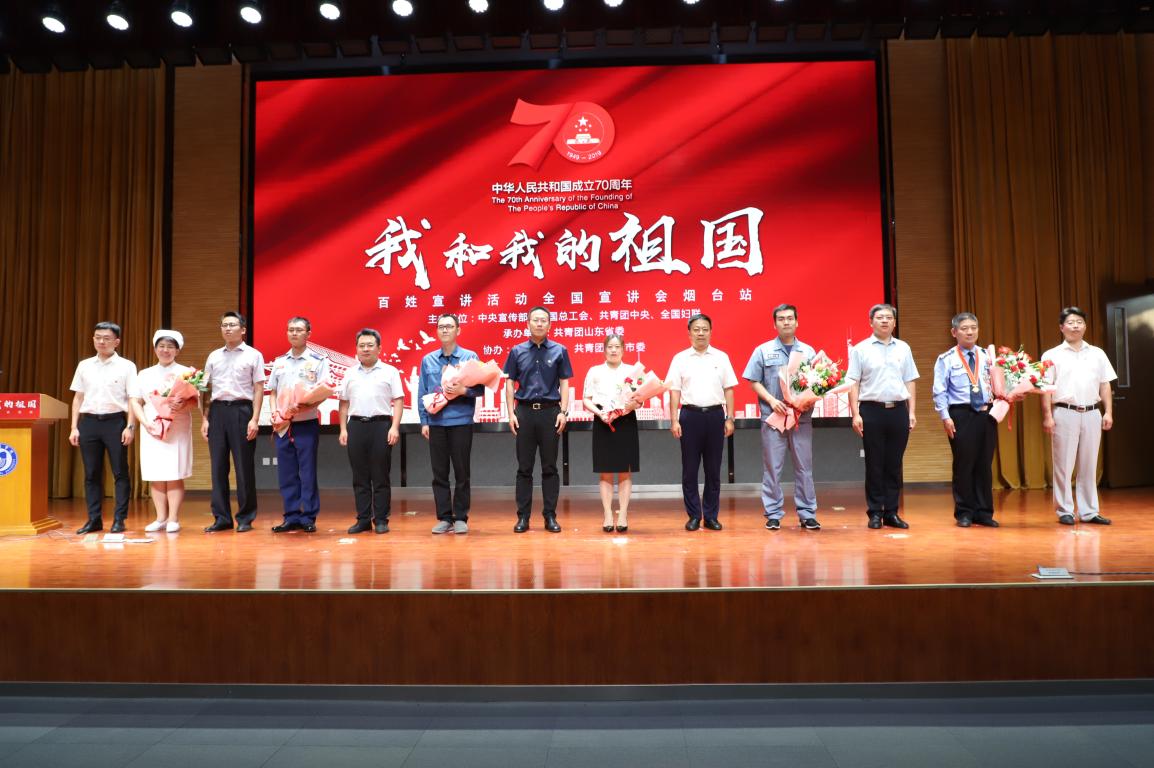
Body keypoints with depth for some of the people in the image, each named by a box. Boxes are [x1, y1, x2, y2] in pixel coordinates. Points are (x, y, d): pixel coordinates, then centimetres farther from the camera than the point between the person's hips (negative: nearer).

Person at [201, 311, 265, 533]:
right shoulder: (213, 356, 15)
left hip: (241, 410, -4)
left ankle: (245, 518, 9)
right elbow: (207, 389, 14)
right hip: (217, 411, 4)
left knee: (244, 466, 0)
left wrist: (254, 419, -9)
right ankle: (221, 517, 13)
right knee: (218, 465, 5)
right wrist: (205, 418, 6)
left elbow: (258, 390, -1)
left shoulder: (253, 355, 4)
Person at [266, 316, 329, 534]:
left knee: (308, 473, -1)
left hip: (307, 424, -4)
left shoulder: (318, 361, -1)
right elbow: (273, 392, 16)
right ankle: (291, 517, 15)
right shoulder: (279, 362, 13)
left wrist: (308, 405, -22)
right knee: (286, 473, 7)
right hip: (282, 425, 4)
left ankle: (308, 518, 7)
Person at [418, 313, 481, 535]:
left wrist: (463, 390, -20)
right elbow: (422, 393, 9)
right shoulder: (427, 360, 9)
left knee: (462, 472, 3)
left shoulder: (470, 357, 1)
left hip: (461, 421, -2)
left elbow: (480, 388, -2)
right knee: (439, 473, 6)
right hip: (436, 422, 3)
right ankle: (444, 518, 15)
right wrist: (424, 421, 3)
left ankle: (461, 518, 12)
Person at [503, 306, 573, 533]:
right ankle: (523, 516, 12)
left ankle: (550, 516, 12)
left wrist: (563, 412, -6)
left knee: (549, 467, 5)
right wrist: (511, 413, -2)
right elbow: (509, 384, 7)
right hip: (525, 412, 1)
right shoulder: (517, 351, 7)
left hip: (550, 412, -1)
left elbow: (564, 384, 4)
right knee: (524, 467, 5)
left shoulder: (559, 351, 4)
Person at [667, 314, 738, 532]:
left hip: (715, 415, 1)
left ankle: (711, 516, 16)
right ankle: (694, 516, 13)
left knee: (713, 469, 6)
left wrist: (729, 419, 1)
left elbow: (728, 390, 7)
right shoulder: (680, 358, 3)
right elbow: (674, 391, 2)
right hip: (690, 415, -1)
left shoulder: (721, 357, 7)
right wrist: (674, 421, -4)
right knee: (689, 469, 3)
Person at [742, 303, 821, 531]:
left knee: (804, 467, 4)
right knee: (772, 467, 2)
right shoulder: (763, 350, 5)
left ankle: (807, 514, 12)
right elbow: (754, 381, 2)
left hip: (802, 417, 2)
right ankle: (773, 514, 10)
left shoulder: (808, 351, 10)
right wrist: (771, 401, -11)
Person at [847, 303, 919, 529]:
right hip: (872, 410, -3)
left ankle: (891, 512, 14)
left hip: (898, 410, 3)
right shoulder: (860, 349, 1)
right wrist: (855, 414, -9)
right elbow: (853, 383, -2)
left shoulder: (903, 348, 11)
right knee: (874, 464, 2)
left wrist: (911, 412, 7)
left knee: (894, 464, 7)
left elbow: (909, 382, 13)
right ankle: (875, 513, 10)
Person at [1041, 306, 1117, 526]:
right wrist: (1047, 416, -8)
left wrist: (1108, 412, 4)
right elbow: (1046, 388, -2)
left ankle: (1089, 511, 14)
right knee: (1064, 464, 0)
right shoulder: (1052, 356, 2)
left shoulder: (1097, 354, 12)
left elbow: (1105, 385, 12)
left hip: (1092, 413, 3)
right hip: (1065, 414, -3)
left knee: (1089, 465, 8)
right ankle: (1065, 511, 7)